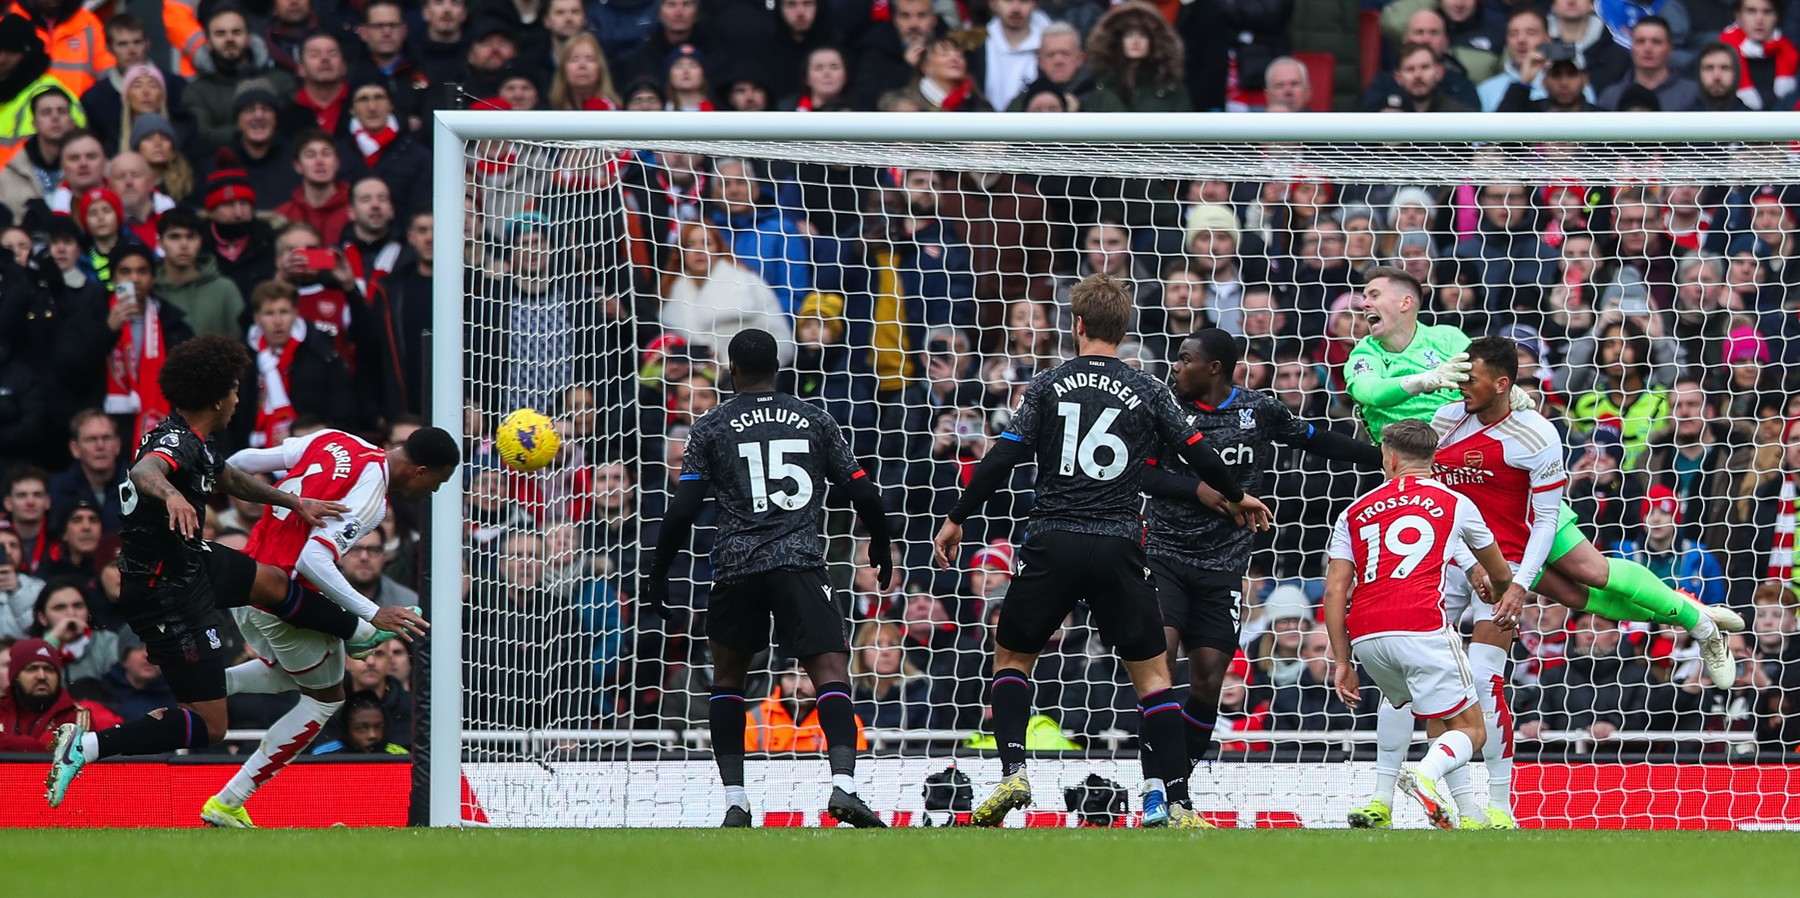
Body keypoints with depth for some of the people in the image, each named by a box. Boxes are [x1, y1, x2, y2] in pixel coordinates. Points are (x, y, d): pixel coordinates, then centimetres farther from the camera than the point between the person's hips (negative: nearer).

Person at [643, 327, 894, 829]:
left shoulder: (712, 429, 9)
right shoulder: (813, 421, 13)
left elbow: (682, 511, 3)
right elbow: (864, 495, 12)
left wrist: (657, 577, 12)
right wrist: (880, 544, 31)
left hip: (736, 564, 1)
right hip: (799, 562, -1)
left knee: (727, 674, 20)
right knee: (830, 671, -9)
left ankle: (734, 801, 13)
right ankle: (843, 783, -33)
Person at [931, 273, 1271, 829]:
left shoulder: (1048, 386, 2)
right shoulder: (1145, 393, 3)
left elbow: (1001, 459, -2)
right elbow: (1199, 455, 10)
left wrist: (956, 520, 8)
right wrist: (1236, 498, 30)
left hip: (1052, 545, 0)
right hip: (1118, 548, 0)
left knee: (1011, 657, 18)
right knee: (1151, 673, 7)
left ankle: (1013, 772, 0)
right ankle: (1175, 802, -1)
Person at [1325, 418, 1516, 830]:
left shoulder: (1355, 512, 20)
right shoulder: (1455, 503, 15)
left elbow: (1335, 590, 11)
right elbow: (1501, 576, 30)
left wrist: (1342, 661, 14)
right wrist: (1498, 593, 54)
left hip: (1365, 637, 4)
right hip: (1422, 626, -4)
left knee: (1439, 716, 26)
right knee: (1469, 730, 1)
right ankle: (1426, 774, -31)